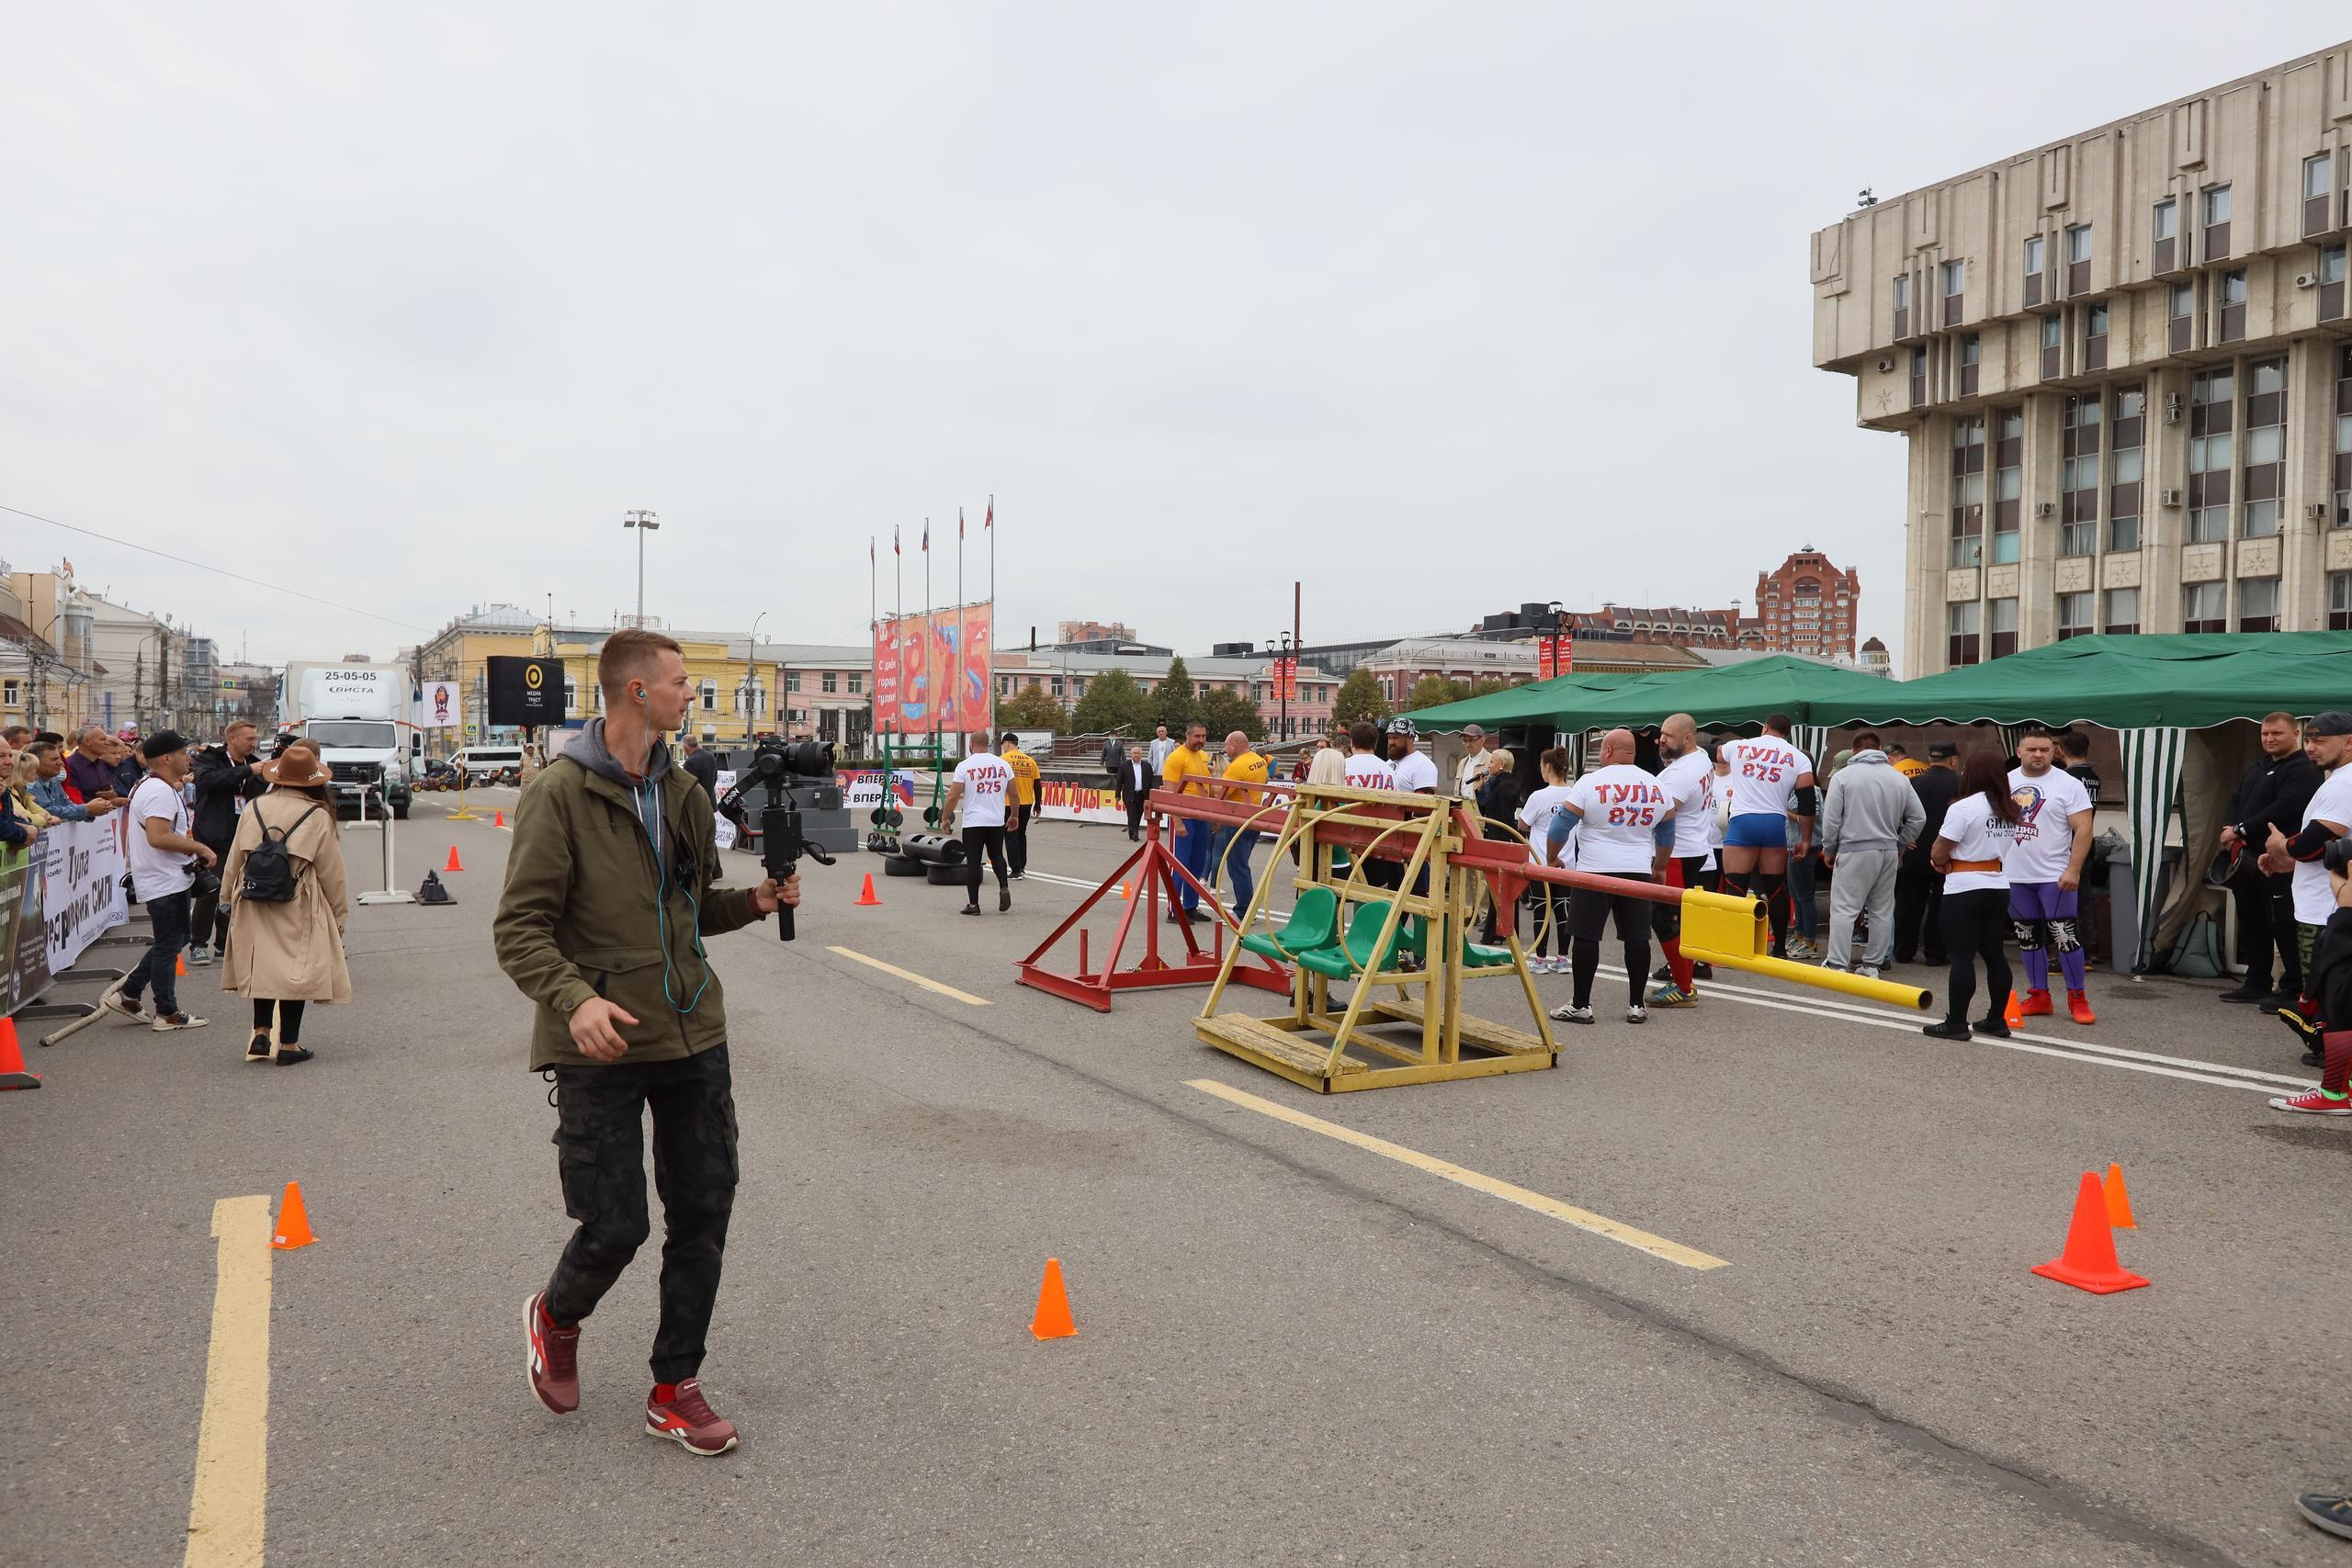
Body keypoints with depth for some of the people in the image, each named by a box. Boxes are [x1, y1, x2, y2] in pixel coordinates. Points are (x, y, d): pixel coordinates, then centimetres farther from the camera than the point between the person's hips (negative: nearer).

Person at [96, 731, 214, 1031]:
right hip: (166, 882, -10)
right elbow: (158, 837, -30)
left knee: (172, 941, 19)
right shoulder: (161, 792, -20)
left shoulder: (147, 787, 15)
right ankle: (167, 1014, 9)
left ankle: (127, 993, 23)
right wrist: (201, 848, -22)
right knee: (169, 945, 0)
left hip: (168, 879, 10)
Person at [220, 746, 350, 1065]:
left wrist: (227, 897, 21)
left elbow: (233, 861, 8)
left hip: (254, 905, 4)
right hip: (298, 907, -3)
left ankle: (261, 1033, 14)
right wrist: (339, 913, 6)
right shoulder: (318, 816, -7)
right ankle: (288, 1044, 8)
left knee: (262, 966, 17)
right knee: (296, 970, 3)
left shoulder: (252, 809, 2)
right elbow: (331, 872, -3)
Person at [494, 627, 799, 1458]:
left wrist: (753, 901, 0)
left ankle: (675, 1388, 22)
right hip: (602, 1046, -6)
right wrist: (574, 999, -28)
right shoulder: (560, 793, -10)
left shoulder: (682, 795, 9)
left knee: (703, 1214, 7)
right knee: (615, 1225, -2)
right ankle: (556, 1317, 33)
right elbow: (519, 928, -12)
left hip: (693, 1035, 6)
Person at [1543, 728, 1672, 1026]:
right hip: (1638, 872, 4)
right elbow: (1666, 835, 18)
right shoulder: (1656, 787, 8)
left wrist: (1551, 858, 9)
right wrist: (1660, 867, 30)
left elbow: (1561, 825, -5)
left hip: (1595, 870, -4)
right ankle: (1636, 1005, 10)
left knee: (1586, 936, 0)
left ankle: (1581, 1005, 2)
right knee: (1637, 937, 6)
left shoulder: (1591, 782, -7)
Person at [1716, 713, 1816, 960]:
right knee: (1776, 890, 11)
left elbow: (1716, 752, 31)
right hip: (1775, 824, 2)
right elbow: (1807, 804, 3)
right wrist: (1805, 840, 8)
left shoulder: (1738, 747, 8)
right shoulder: (1799, 759, 8)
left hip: (1742, 822, -1)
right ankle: (1780, 950, 17)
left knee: (1735, 889, -2)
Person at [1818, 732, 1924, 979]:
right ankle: (1872, 965, 15)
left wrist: (1829, 850, 8)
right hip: (1889, 852, 5)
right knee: (1882, 910, 12)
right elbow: (1918, 818, 13)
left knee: (1843, 909, -3)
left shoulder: (1843, 776, -4)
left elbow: (1831, 820, -5)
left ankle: (1838, 966, -8)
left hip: (1854, 851, -5)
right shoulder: (1899, 778, 9)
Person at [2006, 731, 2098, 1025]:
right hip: (2015, 877, 5)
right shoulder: (2005, 782, 7)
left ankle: (2077, 998, 7)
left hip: (2055, 876, -4)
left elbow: (2083, 829, -9)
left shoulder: (2068, 784, -5)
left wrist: (2073, 871, -17)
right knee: (2028, 937, 10)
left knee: (2064, 936, -5)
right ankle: (2039, 996, 20)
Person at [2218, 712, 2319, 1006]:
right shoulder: (2257, 767, 21)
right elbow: (2235, 800, 18)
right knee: (2252, 923, 13)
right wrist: (2229, 829, -2)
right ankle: (2257, 984, 22)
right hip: (2246, 858, 9)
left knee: (2283, 925, -8)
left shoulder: (2303, 770, -9)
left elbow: (2281, 810, -20)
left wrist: (2240, 831, -15)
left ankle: (2293, 989, -2)